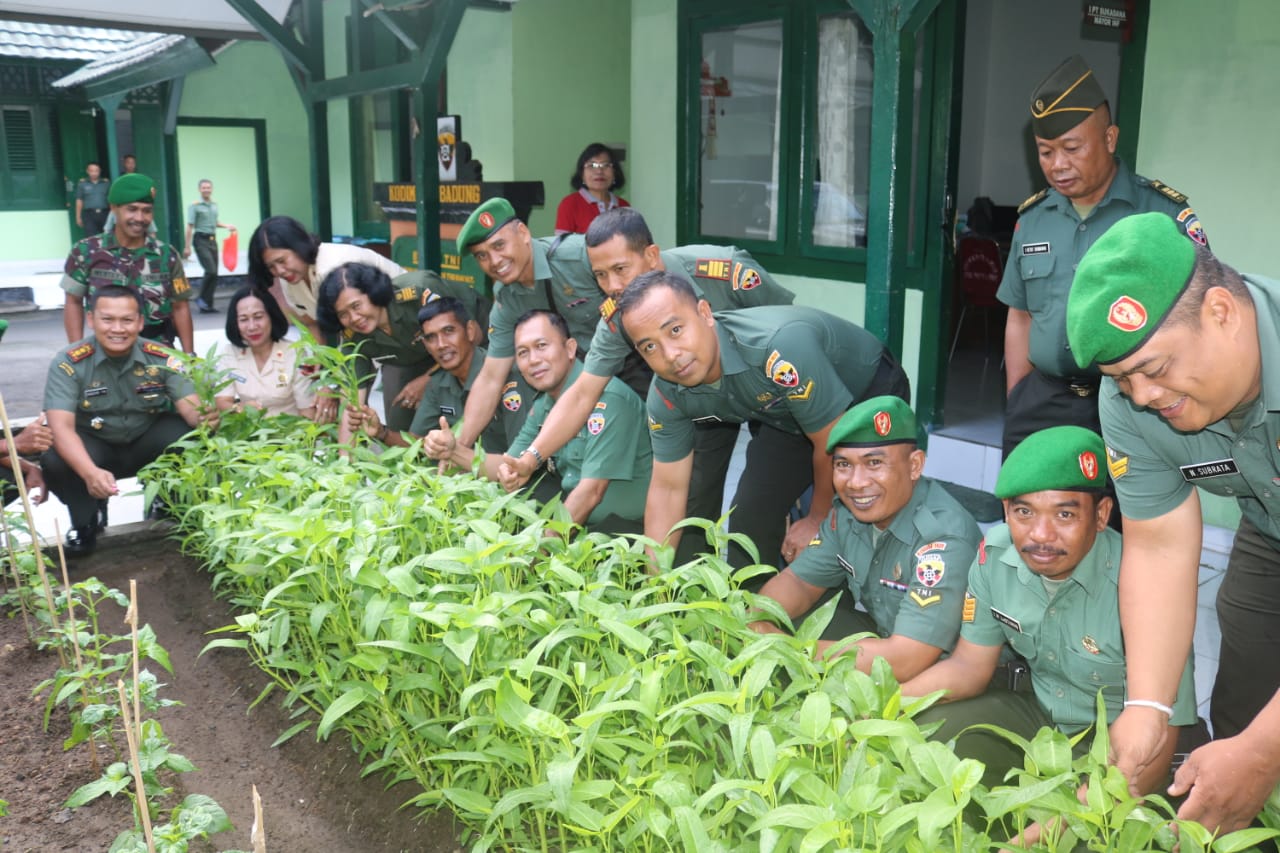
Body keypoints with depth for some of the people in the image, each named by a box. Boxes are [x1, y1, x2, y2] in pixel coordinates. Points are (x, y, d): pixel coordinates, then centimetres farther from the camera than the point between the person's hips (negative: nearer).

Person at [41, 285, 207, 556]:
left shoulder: (162, 358, -13)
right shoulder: (68, 363, -19)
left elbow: (191, 408, -21)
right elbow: (61, 426, -29)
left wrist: (205, 418, -49)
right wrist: (90, 472, -49)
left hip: (147, 445, 1)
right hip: (93, 447, -1)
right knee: (54, 459, -33)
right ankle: (85, 521, 1)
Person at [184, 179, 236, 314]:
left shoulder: (214, 205, 13)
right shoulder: (194, 206, -6)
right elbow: (190, 227, -9)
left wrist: (226, 226, 13)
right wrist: (187, 247, -12)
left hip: (213, 240, 7)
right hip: (201, 240, -7)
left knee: (214, 274, 3)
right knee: (211, 271, -17)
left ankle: (207, 305, 9)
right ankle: (201, 298, 1)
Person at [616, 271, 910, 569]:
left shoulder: (779, 346, -41)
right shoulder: (666, 396, -20)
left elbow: (834, 443, -29)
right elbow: (668, 488, -9)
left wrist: (819, 520, -12)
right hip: (788, 416, 5)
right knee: (750, 513, -3)